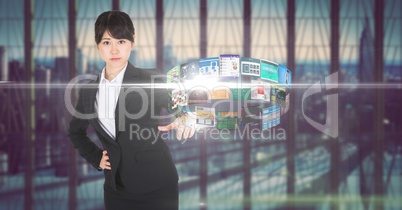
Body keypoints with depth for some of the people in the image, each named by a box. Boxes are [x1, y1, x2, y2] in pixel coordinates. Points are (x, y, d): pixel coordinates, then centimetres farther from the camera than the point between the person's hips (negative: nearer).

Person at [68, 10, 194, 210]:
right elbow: (75, 131, 20)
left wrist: (180, 122, -31)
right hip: (115, 188, 4)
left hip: (156, 186, -3)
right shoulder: (88, 91, 6)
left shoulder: (150, 80, -6)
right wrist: (95, 158, 7)